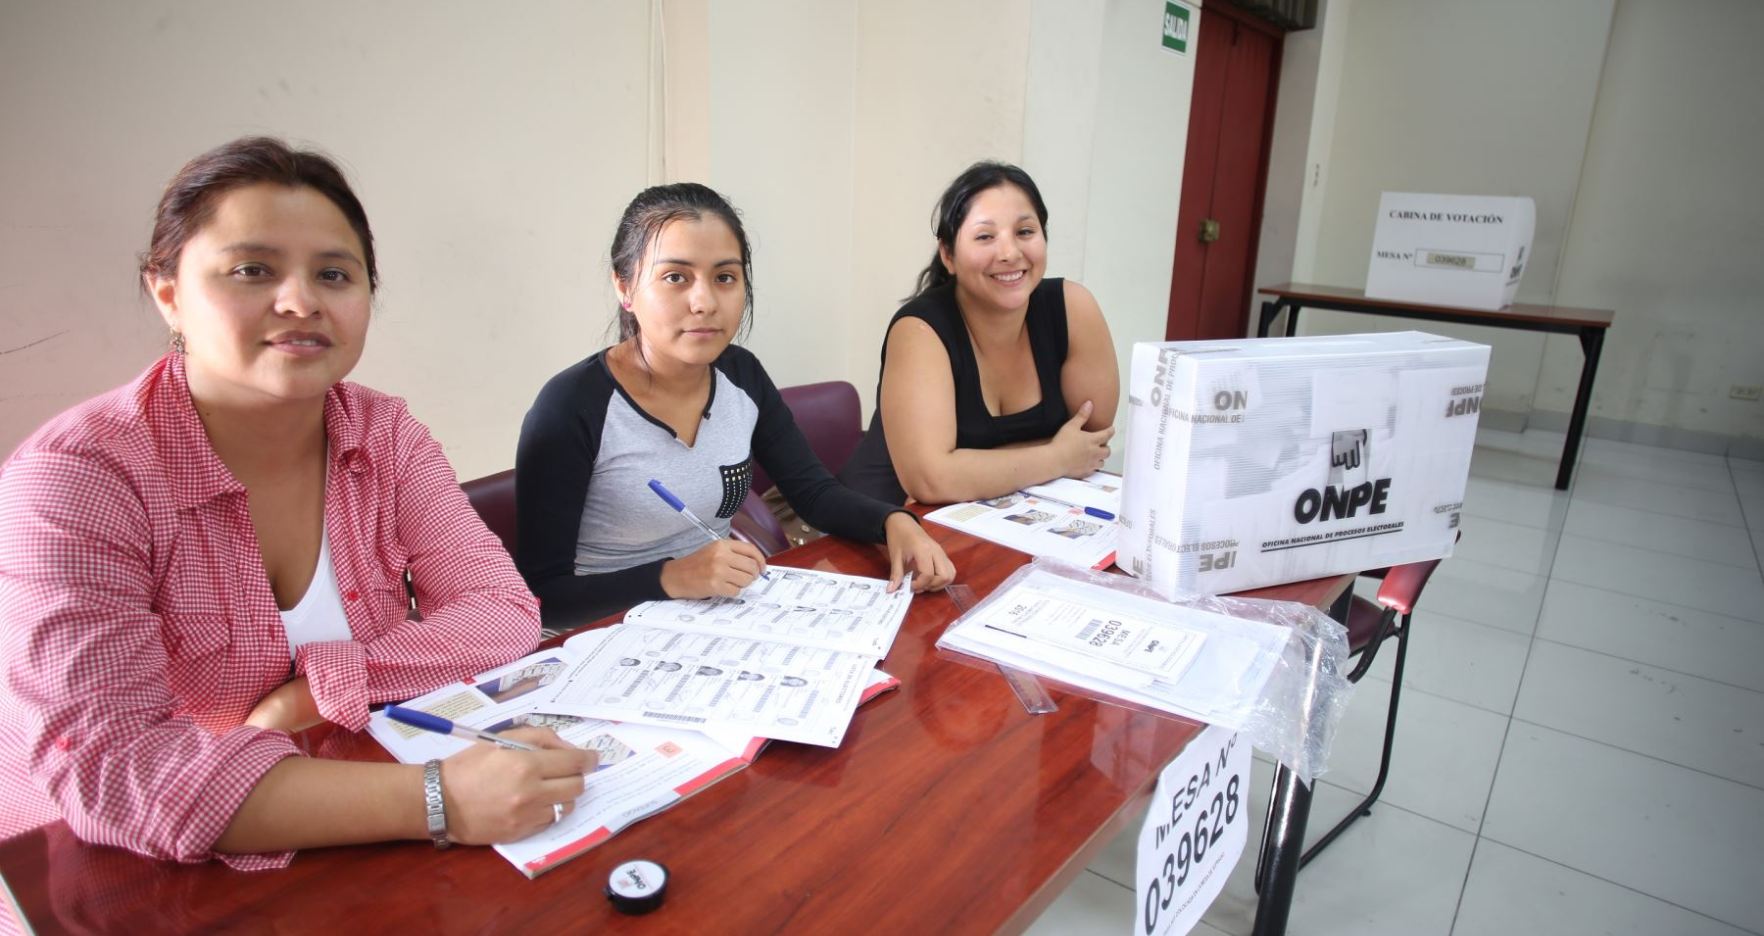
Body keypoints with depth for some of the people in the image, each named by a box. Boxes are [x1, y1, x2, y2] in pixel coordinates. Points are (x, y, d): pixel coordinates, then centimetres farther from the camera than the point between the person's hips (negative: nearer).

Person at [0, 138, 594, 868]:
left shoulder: (385, 433, -3)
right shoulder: (74, 478, -15)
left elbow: (502, 612, -11)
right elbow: (103, 766, -25)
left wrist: (312, 692, -23)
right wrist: (435, 799, -35)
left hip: (354, 863, 6)